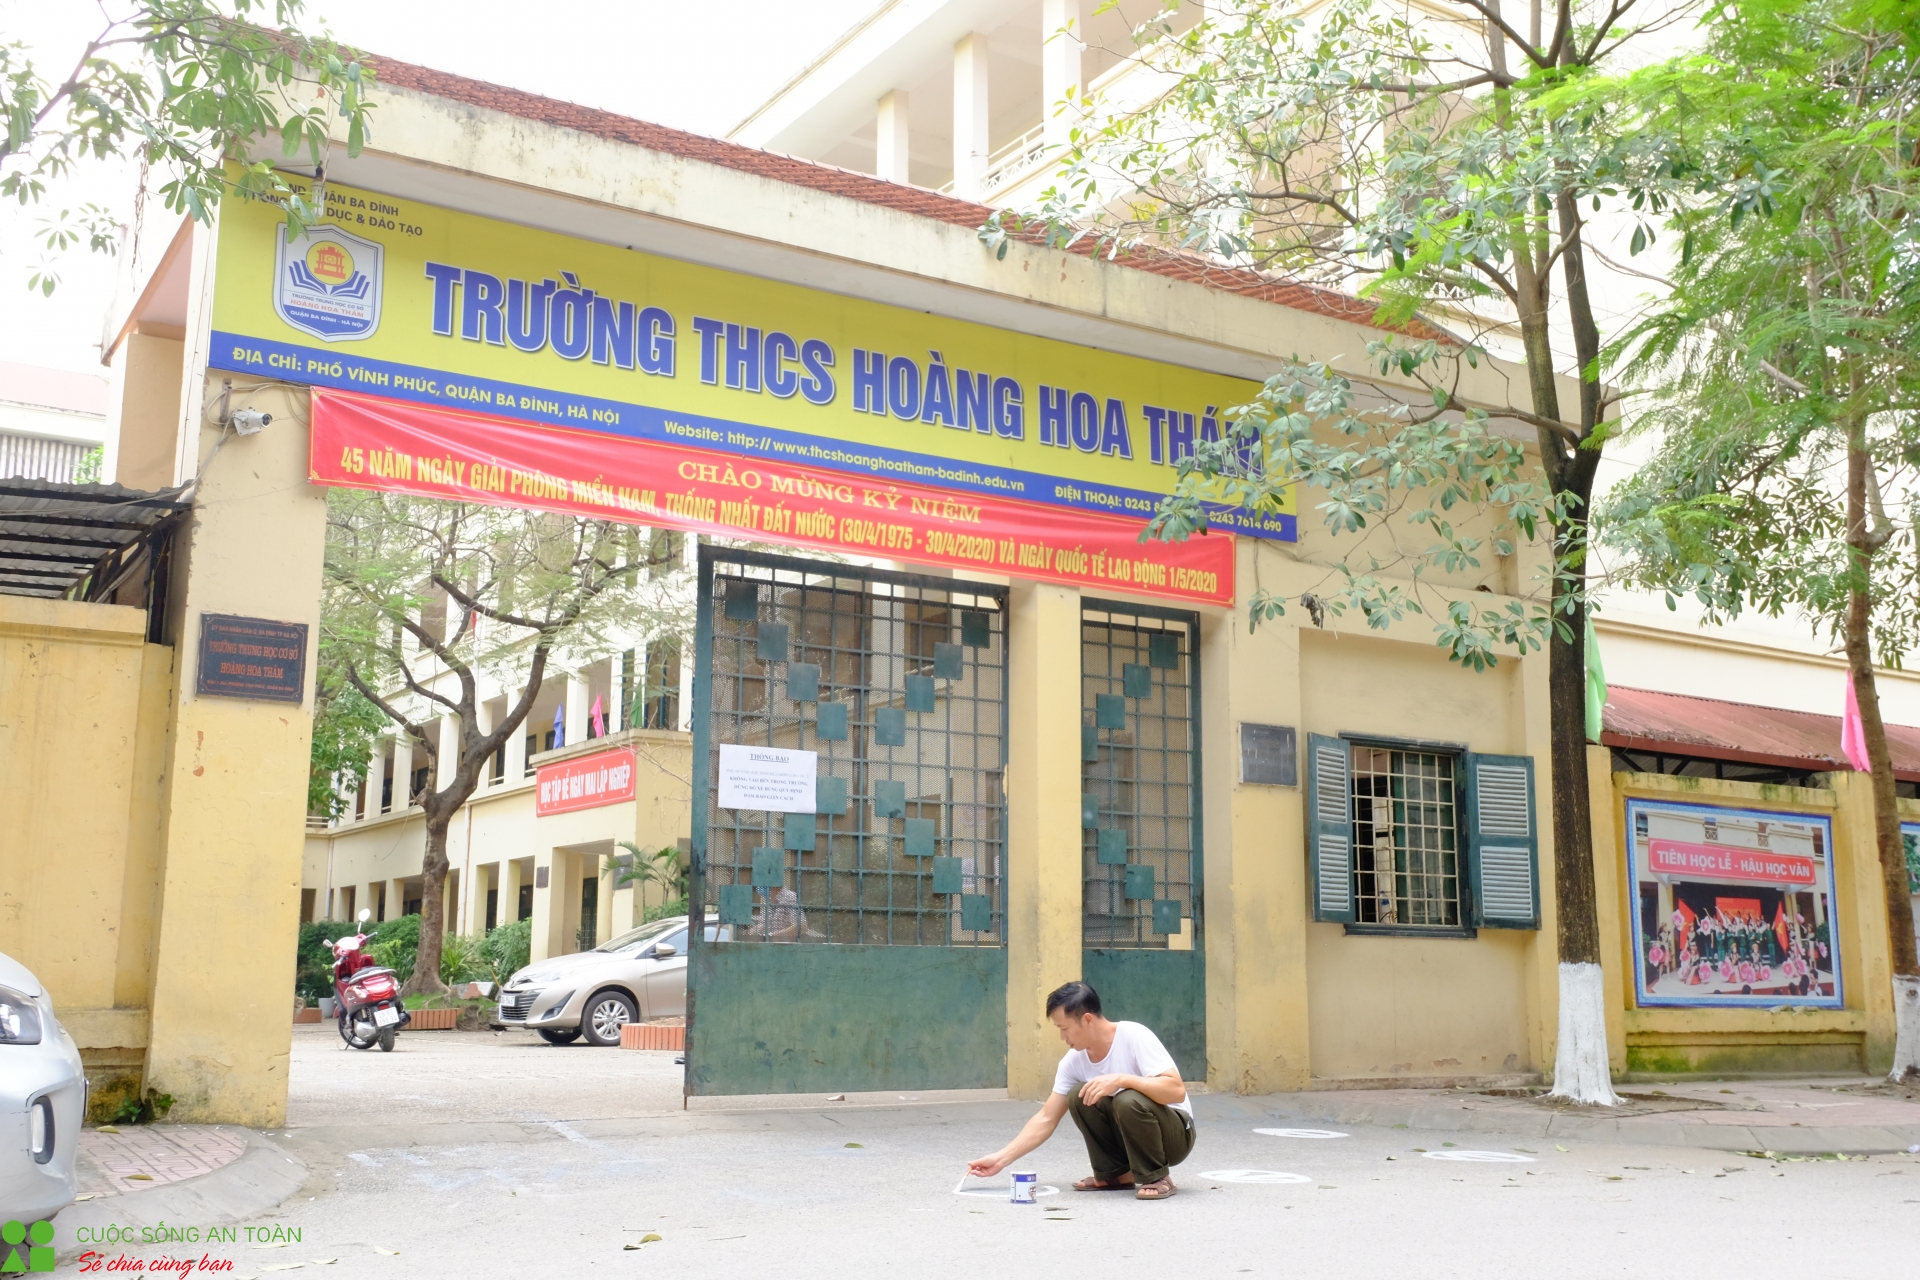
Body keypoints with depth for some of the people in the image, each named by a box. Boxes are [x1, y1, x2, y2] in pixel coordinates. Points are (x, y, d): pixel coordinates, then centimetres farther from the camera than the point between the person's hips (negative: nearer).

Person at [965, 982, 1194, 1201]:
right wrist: (1001, 1159, -10)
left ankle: (1157, 1177, -12)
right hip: (1127, 1134, 6)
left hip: (1175, 1134, -6)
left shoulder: (1134, 1037, -24)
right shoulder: (1073, 1061, -8)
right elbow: (1046, 1119, -3)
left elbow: (1176, 1090, -32)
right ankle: (1117, 1173, -1)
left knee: (1129, 1100, -34)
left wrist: (1121, 1079, -40)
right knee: (1078, 1096, -16)